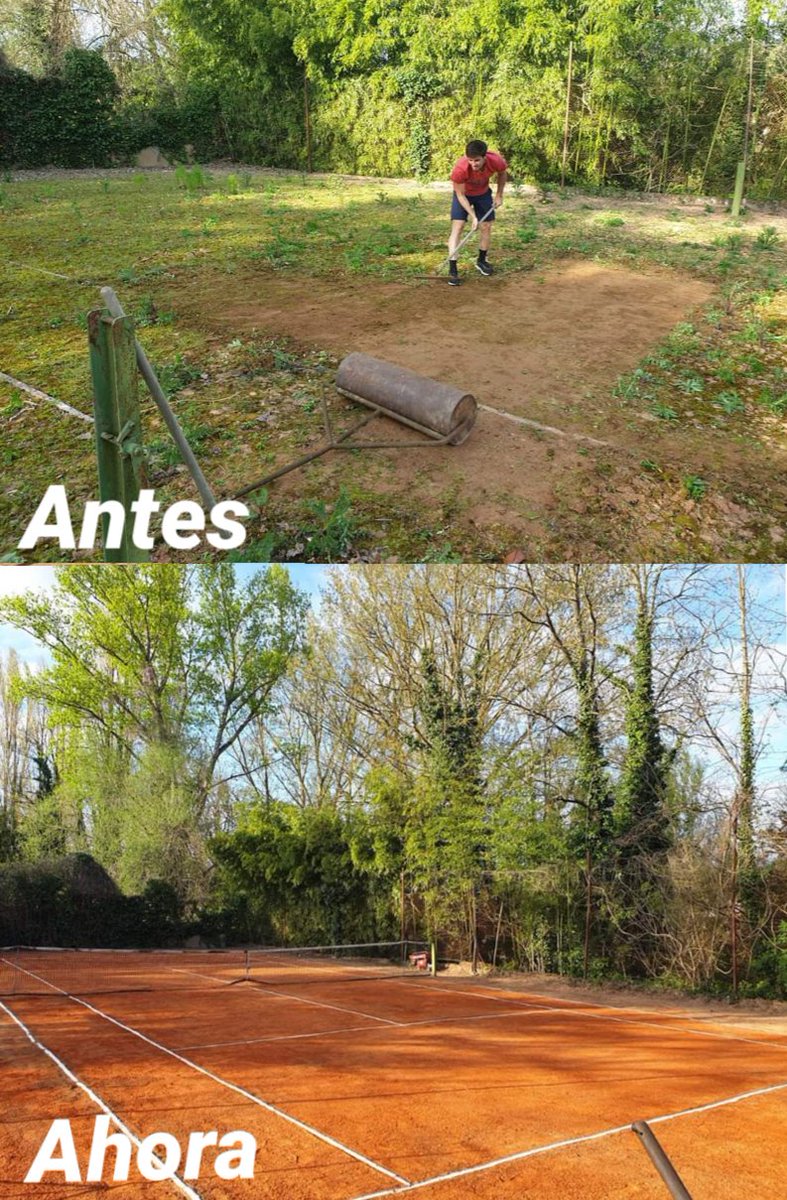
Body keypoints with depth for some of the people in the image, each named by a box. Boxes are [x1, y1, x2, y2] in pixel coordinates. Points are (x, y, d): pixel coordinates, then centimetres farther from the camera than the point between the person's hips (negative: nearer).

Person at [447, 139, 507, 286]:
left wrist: (499, 195, 0)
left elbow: (502, 173, -5)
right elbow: (460, 195, -25)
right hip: (463, 194, -3)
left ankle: (481, 261, 30)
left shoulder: (496, 161, -32)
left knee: (487, 227, 7)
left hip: (483, 193, 3)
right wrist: (473, 216, -28)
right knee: (457, 227, -15)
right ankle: (452, 271, -16)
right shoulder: (460, 168, -40)